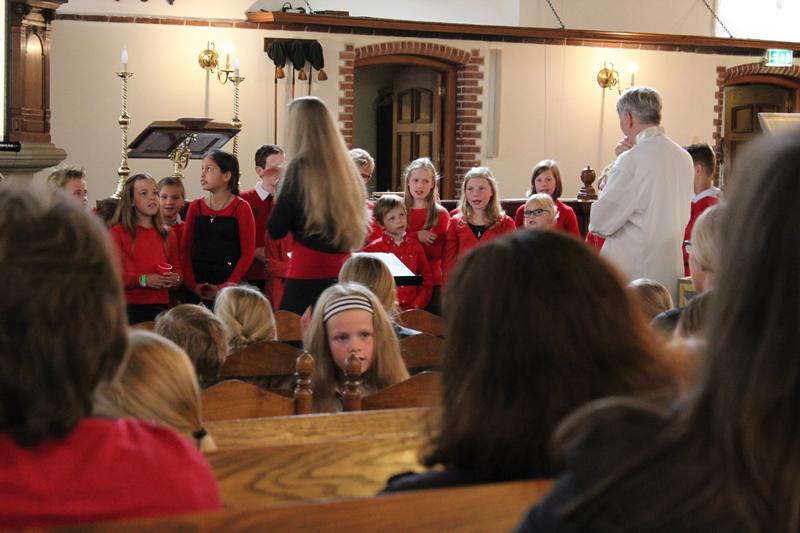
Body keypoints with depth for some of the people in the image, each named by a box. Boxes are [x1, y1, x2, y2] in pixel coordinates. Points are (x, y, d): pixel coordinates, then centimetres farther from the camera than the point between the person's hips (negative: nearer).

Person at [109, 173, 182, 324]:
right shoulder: (118, 232, -1)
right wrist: (143, 280, -17)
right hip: (129, 307, -4)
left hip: (160, 307, 4)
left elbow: (177, 270, 20)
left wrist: (175, 279, -2)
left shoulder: (167, 235, 15)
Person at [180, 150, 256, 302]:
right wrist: (192, 284, -6)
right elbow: (185, 250, 7)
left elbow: (247, 253, -4)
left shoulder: (241, 208, 0)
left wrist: (229, 285, -12)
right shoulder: (195, 207, 10)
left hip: (228, 284, -3)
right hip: (198, 285, 3)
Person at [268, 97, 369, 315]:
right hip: (342, 273, 7)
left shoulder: (301, 168, -9)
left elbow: (276, 230, -8)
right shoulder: (346, 169, 8)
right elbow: (360, 226, 16)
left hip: (307, 276, -7)